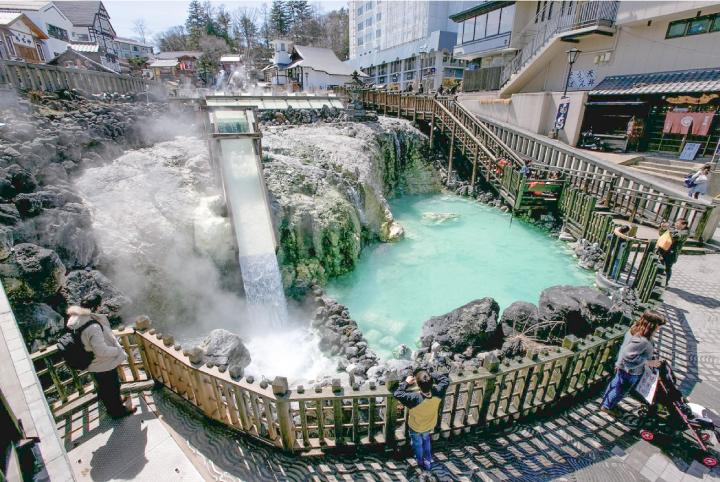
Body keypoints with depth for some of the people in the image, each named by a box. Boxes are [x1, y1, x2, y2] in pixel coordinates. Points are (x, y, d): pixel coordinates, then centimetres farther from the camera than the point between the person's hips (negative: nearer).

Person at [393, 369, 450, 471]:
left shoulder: (414, 398, -46)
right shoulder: (437, 393, -37)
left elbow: (397, 393, -34)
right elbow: (446, 379, -19)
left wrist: (406, 382, -23)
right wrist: (431, 376, -19)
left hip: (415, 427, -2)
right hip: (430, 425, 3)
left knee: (418, 444, 30)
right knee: (426, 440, 36)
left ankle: (421, 463, 55)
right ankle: (428, 461, 53)